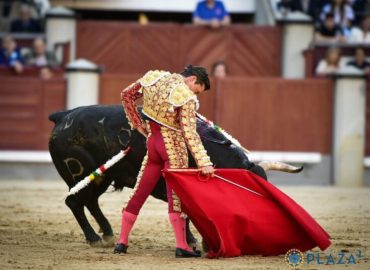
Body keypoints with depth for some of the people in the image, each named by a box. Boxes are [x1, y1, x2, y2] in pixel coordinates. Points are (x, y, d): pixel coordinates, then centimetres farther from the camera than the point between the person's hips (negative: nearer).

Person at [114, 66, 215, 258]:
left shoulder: (154, 78, 1)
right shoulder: (187, 99, -18)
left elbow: (126, 95, 10)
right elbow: (190, 133, -26)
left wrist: (137, 123, 15)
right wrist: (203, 162, -30)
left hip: (152, 142, 6)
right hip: (174, 148, -6)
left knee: (140, 191, 13)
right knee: (176, 195, 0)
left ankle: (122, 241, 15)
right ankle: (181, 246, -2)